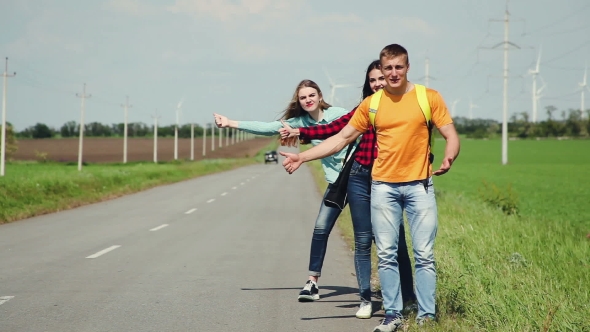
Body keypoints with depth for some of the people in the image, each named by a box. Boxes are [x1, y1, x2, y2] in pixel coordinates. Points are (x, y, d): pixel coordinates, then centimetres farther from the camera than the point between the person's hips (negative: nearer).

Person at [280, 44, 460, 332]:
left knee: (424, 254, -2)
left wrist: (448, 159, -25)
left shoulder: (429, 97, 0)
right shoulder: (371, 104, 6)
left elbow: (451, 136, -2)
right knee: (386, 254, 3)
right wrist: (302, 157, 3)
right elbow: (341, 138, 9)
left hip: (419, 185, -2)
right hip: (383, 186, 2)